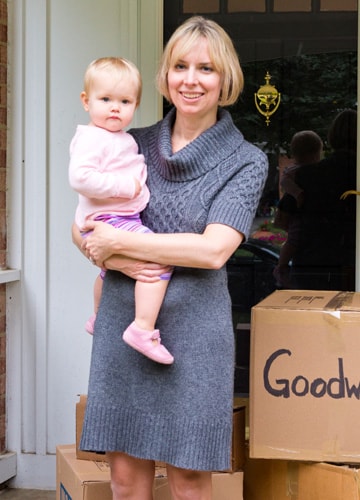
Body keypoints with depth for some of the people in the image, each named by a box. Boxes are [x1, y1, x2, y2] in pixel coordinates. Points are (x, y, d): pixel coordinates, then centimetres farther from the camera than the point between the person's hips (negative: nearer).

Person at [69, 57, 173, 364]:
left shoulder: (124, 139, 13)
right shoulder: (92, 138, -17)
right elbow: (80, 177, -32)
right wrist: (125, 186, -28)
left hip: (124, 219, 11)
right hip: (108, 221, -11)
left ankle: (98, 319, 59)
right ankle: (143, 330, -27)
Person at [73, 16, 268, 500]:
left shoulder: (245, 161, 0)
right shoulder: (135, 144, 9)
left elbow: (213, 249, -13)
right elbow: (82, 227, 9)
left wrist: (118, 243, -11)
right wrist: (117, 260, -12)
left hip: (193, 327, -3)